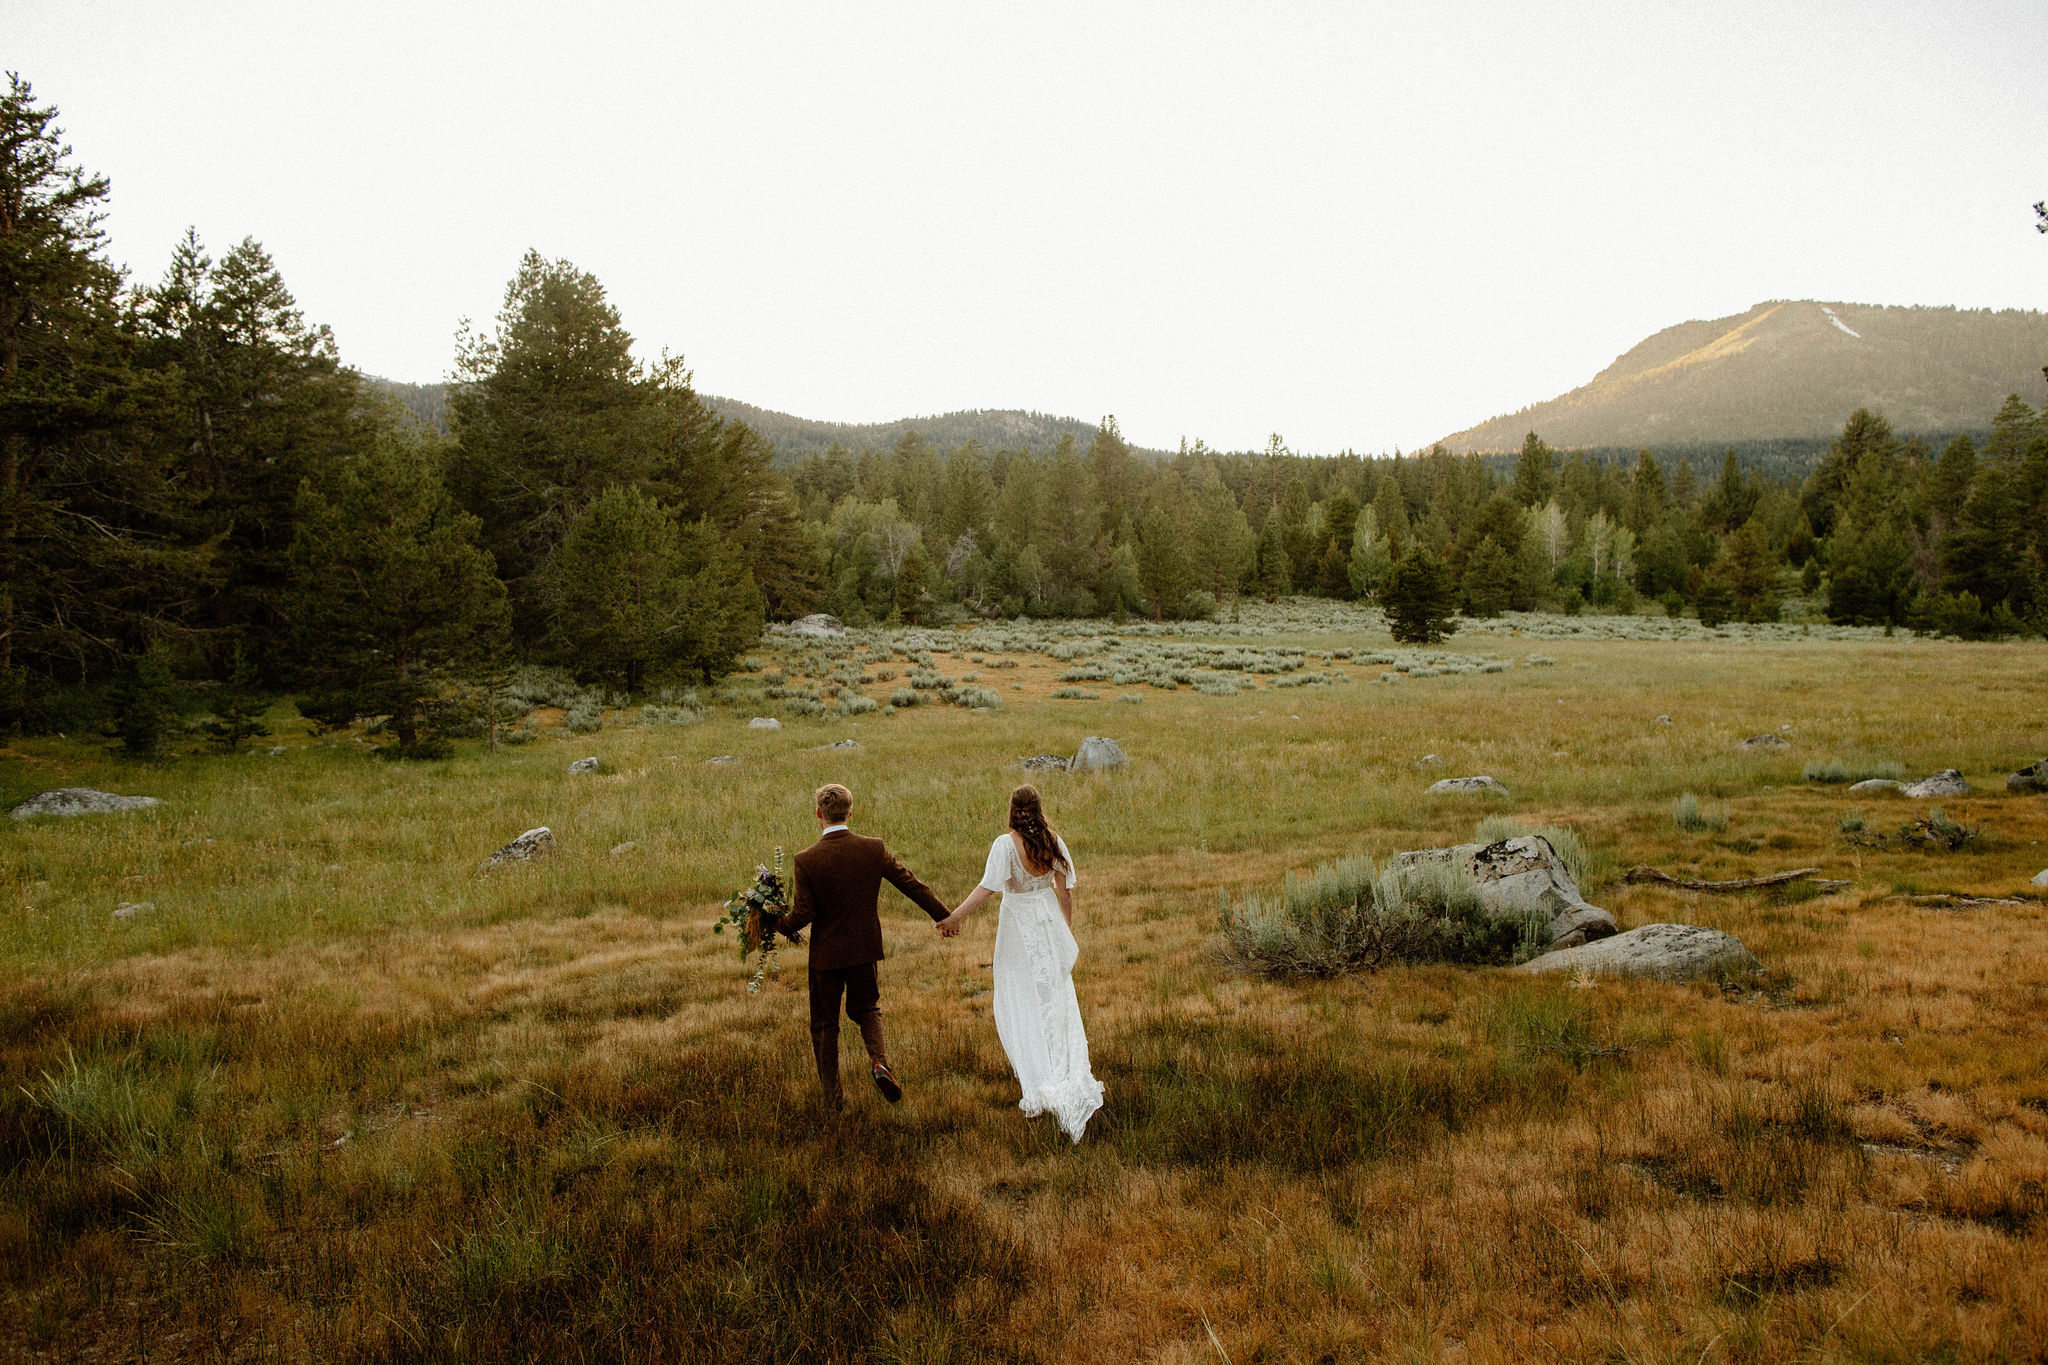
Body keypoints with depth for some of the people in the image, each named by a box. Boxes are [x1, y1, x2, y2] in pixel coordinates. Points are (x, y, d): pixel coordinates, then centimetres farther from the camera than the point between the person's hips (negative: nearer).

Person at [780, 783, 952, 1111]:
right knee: (866, 1008, 23)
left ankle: (833, 1096, 19)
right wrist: (943, 915, 10)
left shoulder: (806, 860, -16)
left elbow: (802, 915, -15)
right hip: (865, 948, 2)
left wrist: (775, 926, 5)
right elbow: (911, 885, -2)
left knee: (824, 1024, 14)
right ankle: (879, 1059, -4)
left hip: (826, 953, -2)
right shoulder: (873, 849, -9)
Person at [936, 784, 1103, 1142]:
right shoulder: (1054, 842, -1)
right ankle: (1072, 1079, 13)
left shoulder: (1005, 844, -15)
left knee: (1021, 1007, 4)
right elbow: (1065, 891, 5)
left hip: (1019, 928, -4)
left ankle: (1039, 1087, -1)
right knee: (1056, 1002, 14)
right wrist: (1068, 932, 16)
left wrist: (953, 917, -23)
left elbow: (988, 888, -24)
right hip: (1050, 925, 4)